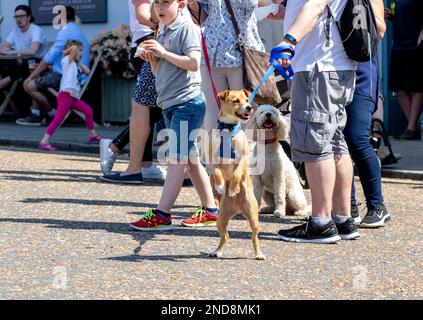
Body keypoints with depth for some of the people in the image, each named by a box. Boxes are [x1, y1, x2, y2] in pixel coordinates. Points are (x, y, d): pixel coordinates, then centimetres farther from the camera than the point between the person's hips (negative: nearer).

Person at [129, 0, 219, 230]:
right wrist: (152, 59, 3)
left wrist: (163, 52, -17)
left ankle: (162, 215, -14)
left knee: (177, 159, -11)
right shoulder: (162, 35, 18)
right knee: (190, 158, 11)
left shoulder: (186, 29, -7)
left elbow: (193, 63, -19)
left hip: (187, 101, -9)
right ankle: (210, 211, 17)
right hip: (170, 105, 9)